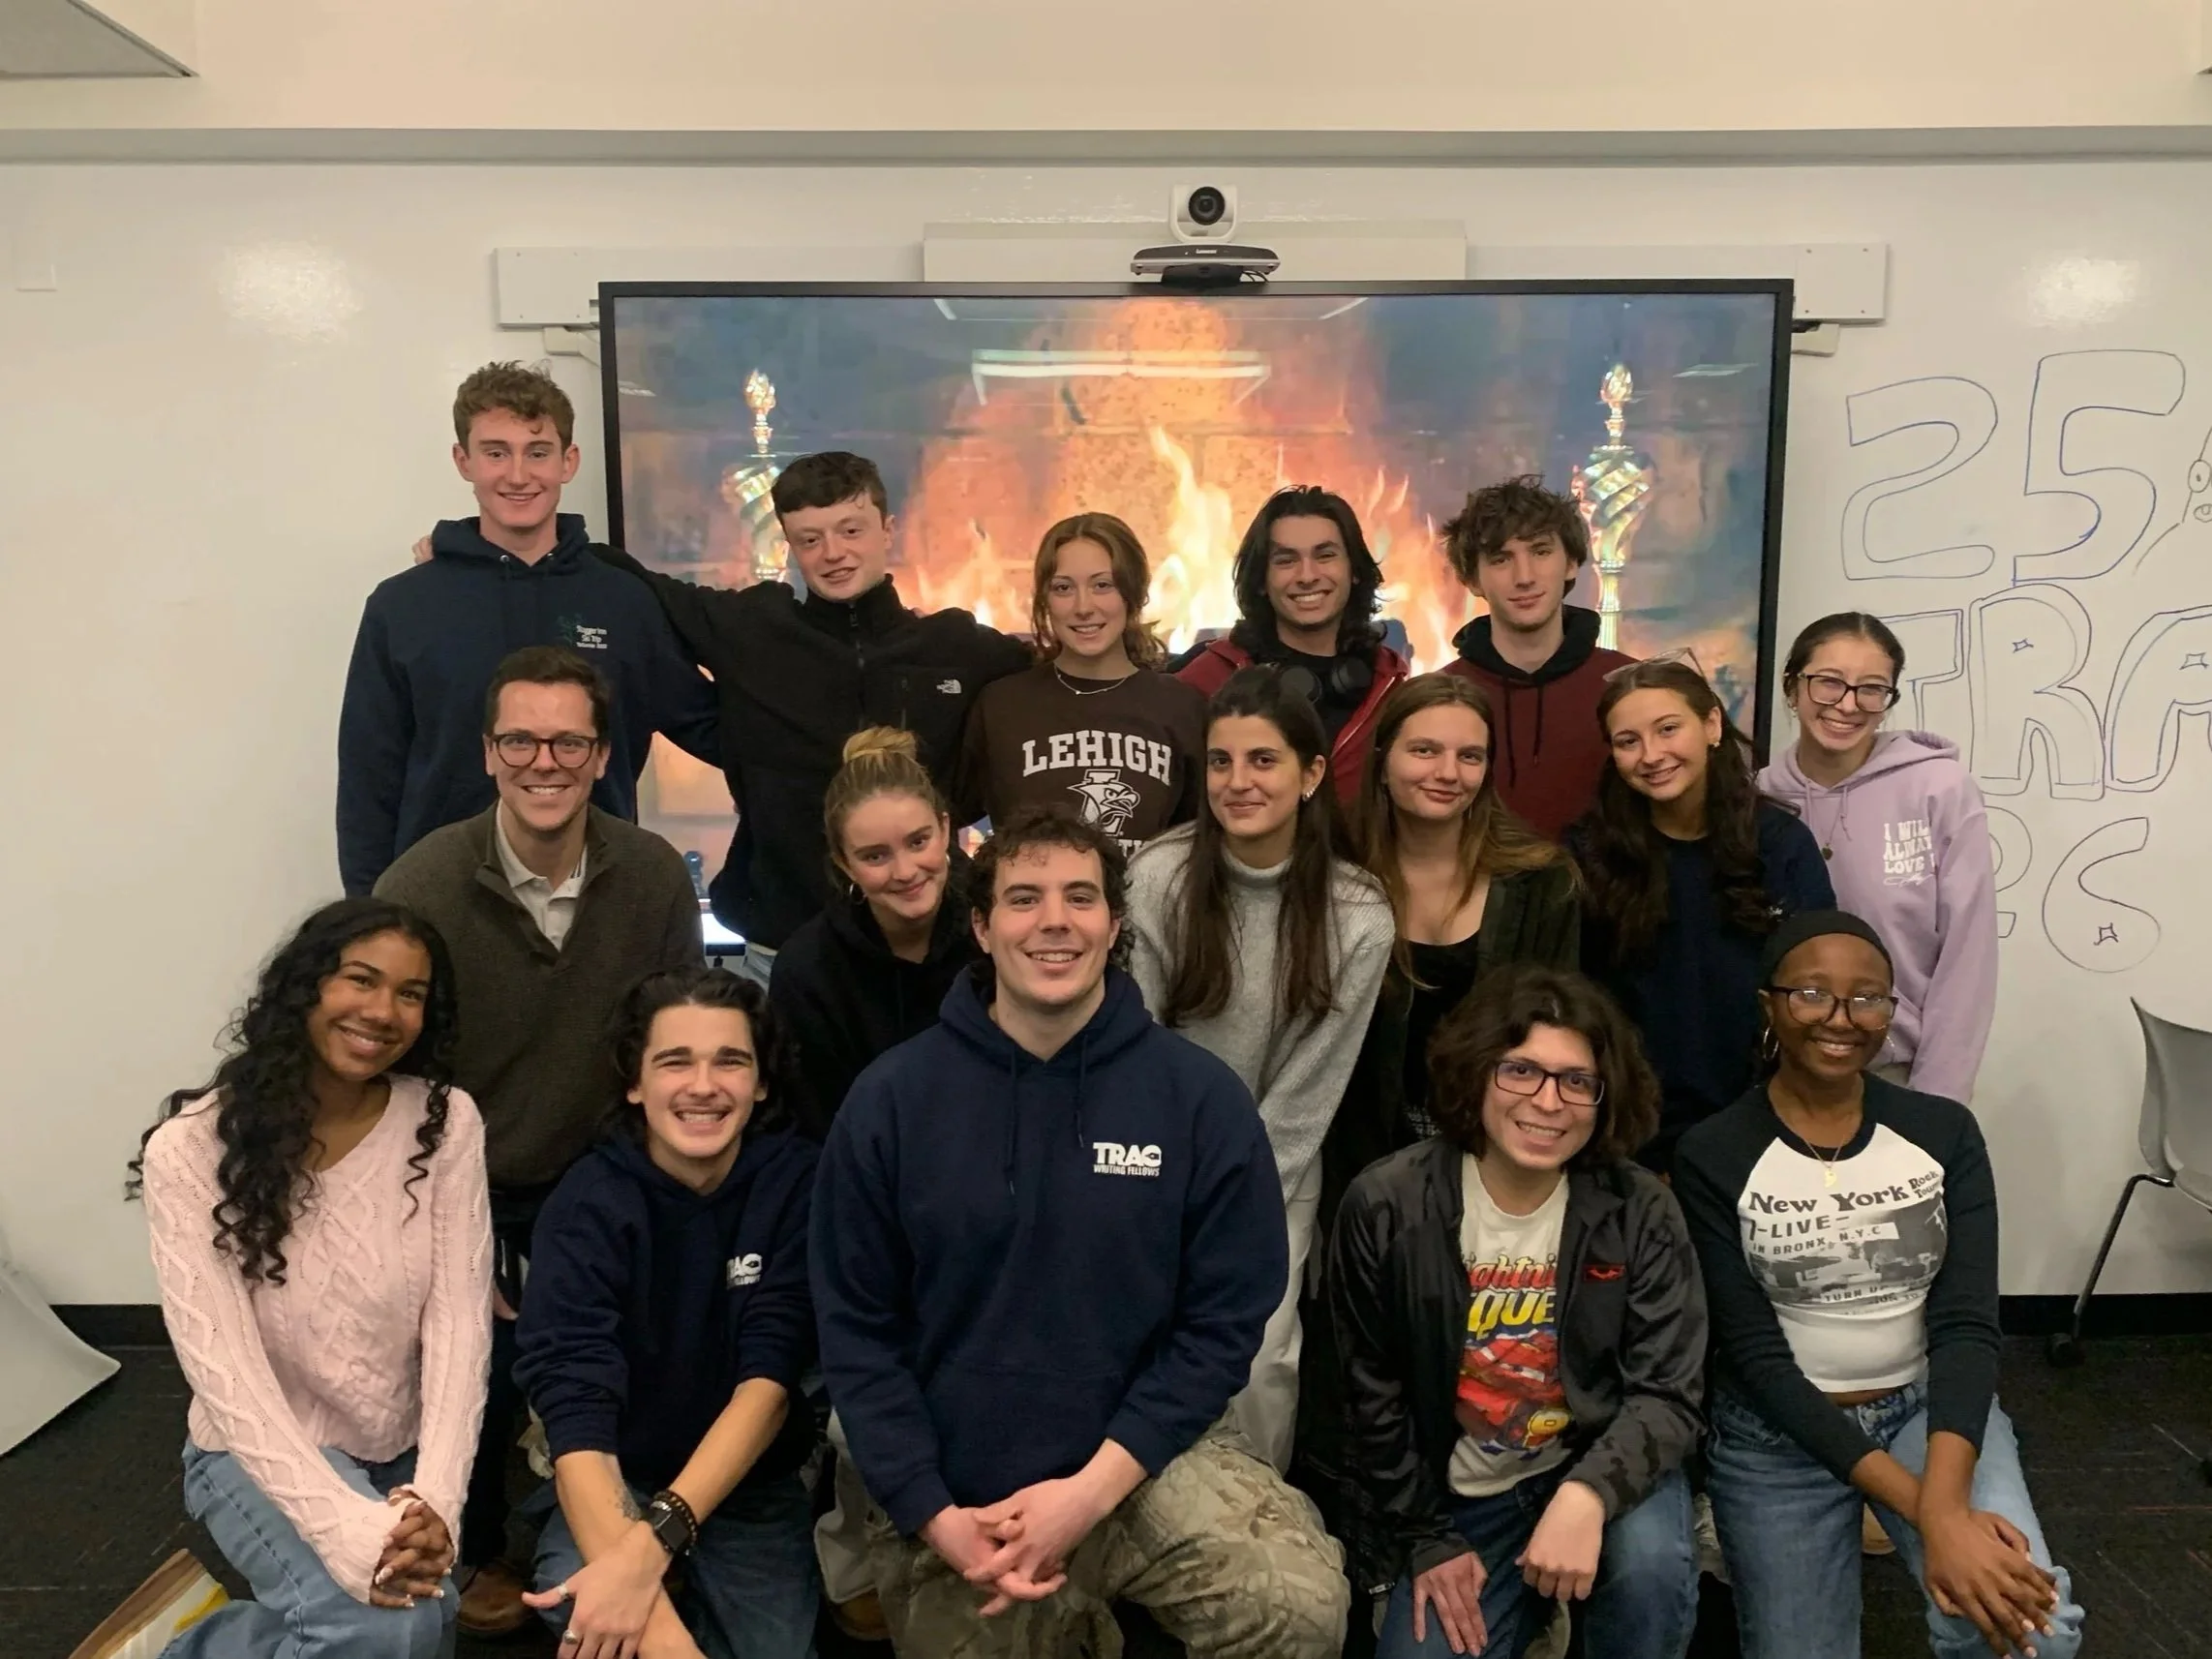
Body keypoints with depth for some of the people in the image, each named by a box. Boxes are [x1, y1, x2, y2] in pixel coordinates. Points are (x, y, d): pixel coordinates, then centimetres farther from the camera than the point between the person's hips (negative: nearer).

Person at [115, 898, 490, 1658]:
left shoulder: (445, 1122, -11)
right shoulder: (192, 1150, -18)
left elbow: (459, 1318, -13)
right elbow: (223, 1364, -22)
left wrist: (437, 1497, -25)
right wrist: (349, 1528, -32)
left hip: (404, 1451, 4)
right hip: (263, 1453, -4)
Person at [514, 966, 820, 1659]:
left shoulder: (795, 1182, -14)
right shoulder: (586, 1203, -17)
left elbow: (770, 1378, -20)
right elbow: (575, 1409, -27)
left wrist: (651, 1545, -34)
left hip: (752, 1486, 3)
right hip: (616, 1485, -2)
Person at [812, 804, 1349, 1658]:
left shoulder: (1200, 1095, -9)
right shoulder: (890, 1098, -8)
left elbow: (1223, 1319, -8)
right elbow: (857, 1329, -4)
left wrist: (1092, 1488, -15)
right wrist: (932, 1515, -12)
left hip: (1142, 1461, -1)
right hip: (950, 1496, 2)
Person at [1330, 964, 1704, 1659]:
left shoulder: (1641, 1214, -12)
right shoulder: (1386, 1208, -13)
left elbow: (1667, 1392, -14)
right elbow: (1373, 1396, -3)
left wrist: (1588, 1495, -32)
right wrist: (1425, 1540, -3)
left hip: (1600, 1468, -1)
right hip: (1460, 1496, 1)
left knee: (1650, 1564, -30)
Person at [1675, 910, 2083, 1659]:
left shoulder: (1944, 1131, -4)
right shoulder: (1712, 1158, -13)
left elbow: (1967, 1324, -10)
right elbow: (1755, 1356, -15)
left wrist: (1945, 1496, -27)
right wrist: (1924, 1513, -24)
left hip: (1932, 1403, 2)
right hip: (1775, 1430, -1)